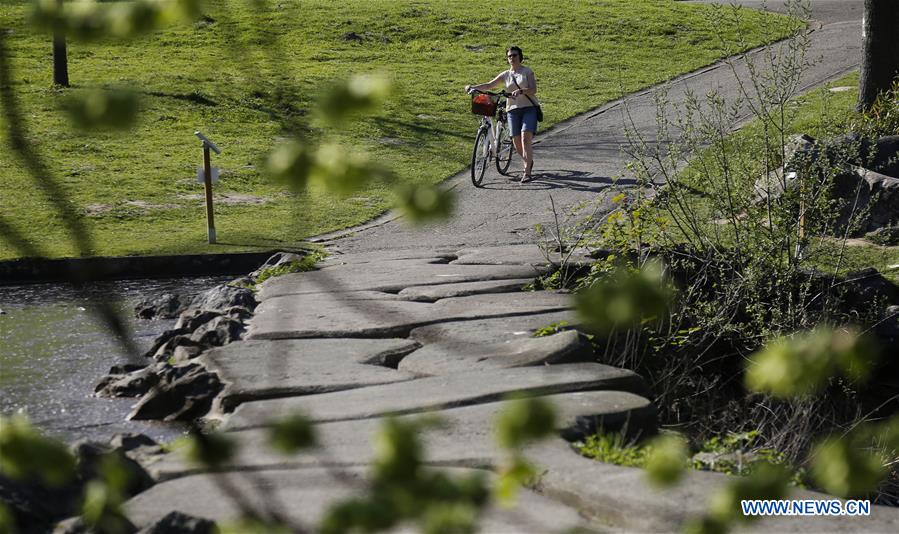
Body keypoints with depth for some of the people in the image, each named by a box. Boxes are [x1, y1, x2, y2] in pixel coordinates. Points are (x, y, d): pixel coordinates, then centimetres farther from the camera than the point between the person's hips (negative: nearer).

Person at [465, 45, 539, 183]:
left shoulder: (527, 72, 2)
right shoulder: (505, 75, 11)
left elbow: (533, 90, -9)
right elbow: (489, 85, 7)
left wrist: (521, 91, -27)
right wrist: (473, 87, -6)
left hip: (529, 108, -4)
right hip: (513, 109, 4)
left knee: (526, 137, -19)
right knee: (516, 141, 0)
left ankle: (527, 172, -21)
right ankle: (528, 163, 29)